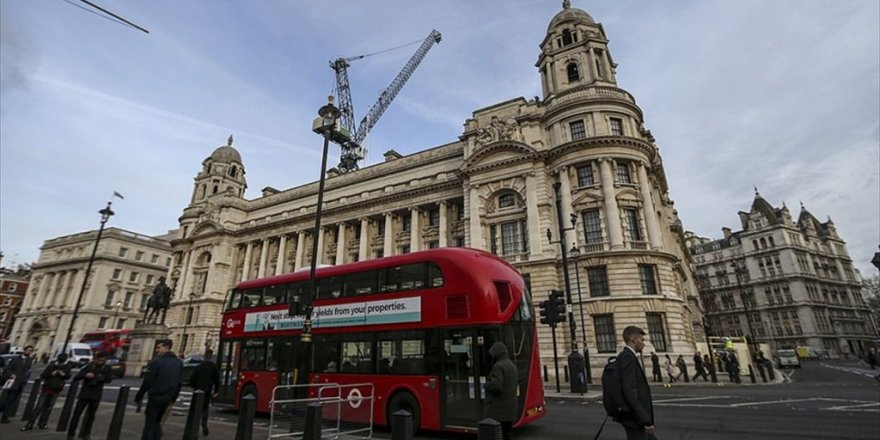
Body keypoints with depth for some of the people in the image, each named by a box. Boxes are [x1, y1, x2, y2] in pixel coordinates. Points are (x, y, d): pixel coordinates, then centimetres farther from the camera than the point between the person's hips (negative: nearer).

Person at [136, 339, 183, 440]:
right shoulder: (179, 363, 9)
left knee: (150, 422, 3)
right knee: (157, 421, 18)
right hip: (167, 397, 6)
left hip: (156, 396, -6)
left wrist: (139, 395, -2)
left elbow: (148, 380, -11)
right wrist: (173, 398, 16)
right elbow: (179, 382, 10)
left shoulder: (157, 361, -10)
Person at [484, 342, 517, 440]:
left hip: (498, 411, -9)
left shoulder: (499, 366, -16)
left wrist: (486, 384, -8)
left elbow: (496, 386, -26)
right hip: (510, 410, 9)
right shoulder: (512, 365, 12)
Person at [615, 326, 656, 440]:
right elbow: (629, 391, -26)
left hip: (638, 418, 10)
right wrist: (645, 420, -24)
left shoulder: (627, 357, 13)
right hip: (635, 419, -10)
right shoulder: (628, 357, -19)